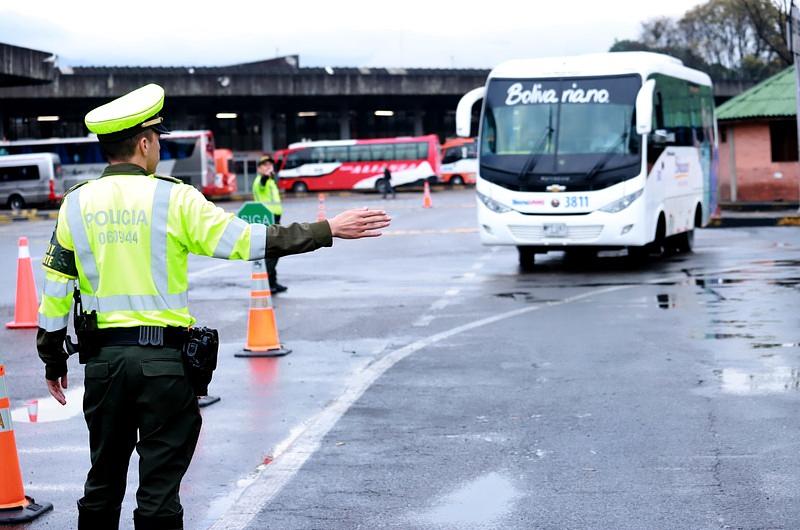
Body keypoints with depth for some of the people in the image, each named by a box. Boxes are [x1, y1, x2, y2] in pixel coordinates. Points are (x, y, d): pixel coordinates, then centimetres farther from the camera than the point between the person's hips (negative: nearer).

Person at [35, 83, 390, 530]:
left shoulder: (76, 204, 3)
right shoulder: (173, 198, -9)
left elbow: (55, 290, 6)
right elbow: (246, 240, -12)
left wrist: (53, 361, 17)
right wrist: (327, 230, -6)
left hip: (103, 356, 4)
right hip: (165, 359, -4)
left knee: (103, 483, 18)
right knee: (159, 488, 4)